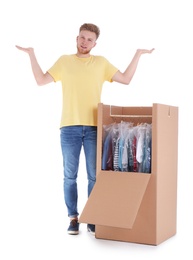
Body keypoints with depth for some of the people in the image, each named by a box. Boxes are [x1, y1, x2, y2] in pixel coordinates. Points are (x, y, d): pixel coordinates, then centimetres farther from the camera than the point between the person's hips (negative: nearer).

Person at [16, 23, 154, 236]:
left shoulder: (101, 62, 11)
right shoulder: (64, 61, 11)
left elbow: (126, 79, 10)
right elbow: (40, 80, 9)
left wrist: (138, 54, 8)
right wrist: (31, 54, 5)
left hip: (94, 127, 0)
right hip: (69, 128, 0)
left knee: (94, 176, 2)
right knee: (70, 176, 2)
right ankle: (73, 218, 12)